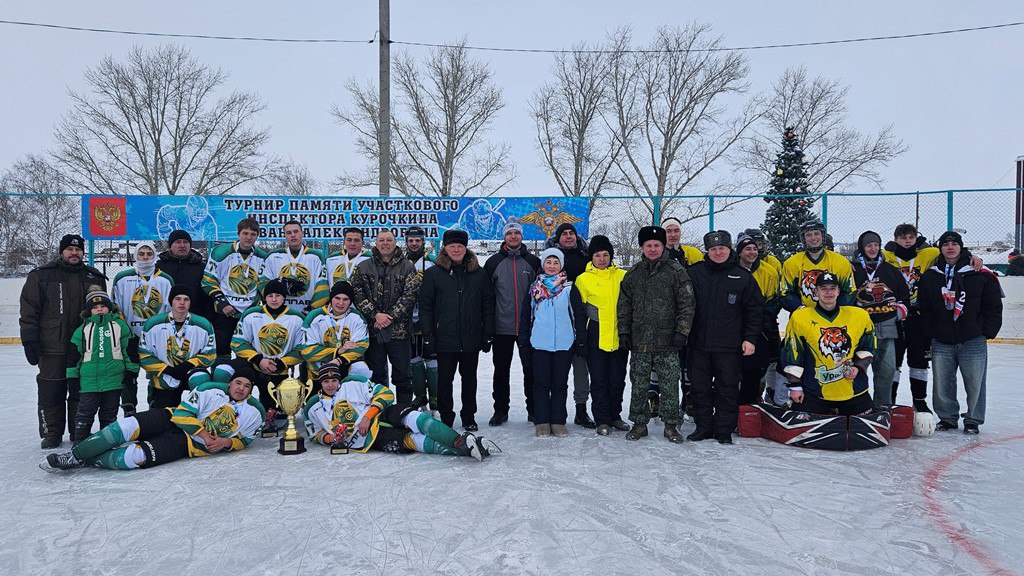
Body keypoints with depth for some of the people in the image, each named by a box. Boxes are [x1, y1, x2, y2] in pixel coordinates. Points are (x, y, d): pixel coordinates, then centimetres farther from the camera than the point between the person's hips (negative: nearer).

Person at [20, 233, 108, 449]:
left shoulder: (95, 278, 11)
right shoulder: (40, 276, 3)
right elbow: (29, 311, 1)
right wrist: (29, 341, -6)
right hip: (52, 347, -2)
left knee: (82, 391, 6)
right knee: (51, 391, 2)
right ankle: (52, 434, 14)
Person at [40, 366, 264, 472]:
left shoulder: (253, 414, 6)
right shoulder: (212, 390, 1)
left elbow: (242, 441, 13)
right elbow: (182, 414, -2)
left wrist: (226, 442, -9)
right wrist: (203, 433, -13)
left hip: (188, 444, -1)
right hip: (171, 420, 1)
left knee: (133, 457, -26)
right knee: (127, 427, -26)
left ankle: (85, 461, -5)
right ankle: (75, 454, -8)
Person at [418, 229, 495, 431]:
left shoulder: (479, 273, 6)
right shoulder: (433, 274, 0)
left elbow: (488, 305, 8)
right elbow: (425, 306, -1)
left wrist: (488, 334, 2)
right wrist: (428, 336, -8)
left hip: (471, 339, 2)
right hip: (445, 338, -2)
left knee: (469, 379, 12)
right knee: (445, 380, 5)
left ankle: (469, 417, 25)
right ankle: (446, 418, 18)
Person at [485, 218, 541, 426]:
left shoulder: (533, 262, 5)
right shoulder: (494, 262, 4)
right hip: (502, 327, 0)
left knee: (531, 369, 5)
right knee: (501, 370, 7)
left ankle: (533, 409, 16)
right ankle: (500, 410, 17)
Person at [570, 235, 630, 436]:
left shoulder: (623, 277, 6)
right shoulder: (583, 280, 1)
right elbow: (578, 313, 2)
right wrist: (581, 339, -3)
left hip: (619, 337, 2)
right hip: (596, 338, -2)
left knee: (618, 379, 9)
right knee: (599, 380, 2)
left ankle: (614, 415, 25)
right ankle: (602, 420, 10)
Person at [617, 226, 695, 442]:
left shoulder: (676, 271, 1)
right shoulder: (633, 274, 12)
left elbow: (687, 304, -2)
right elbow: (624, 305, 15)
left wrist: (681, 330, -9)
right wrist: (624, 331, 9)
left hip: (667, 342, -3)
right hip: (639, 341, 3)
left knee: (669, 384, 2)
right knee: (639, 384, 8)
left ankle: (670, 425, 14)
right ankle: (639, 423, 19)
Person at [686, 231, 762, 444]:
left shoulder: (743, 276, 3)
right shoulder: (694, 273, 4)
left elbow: (755, 309, 5)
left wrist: (750, 338, 0)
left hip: (729, 346, -1)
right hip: (698, 344, 2)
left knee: (727, 389, 4)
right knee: (699, 388, 7)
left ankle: (724, 430, 15)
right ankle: (703, 426, 19)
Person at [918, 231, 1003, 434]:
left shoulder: (981, 275, -2)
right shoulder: (929, 277, 5)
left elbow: (994, 307, 1)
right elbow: (924, 310, 8)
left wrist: (988, 332, -3)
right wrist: (930, 332, 1)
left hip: (973, 341, -2)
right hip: (941, 343, 2)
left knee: (974, 383, 4)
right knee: (942, 384, 6)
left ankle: (973, 420, 21)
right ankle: (947, 418, 23)